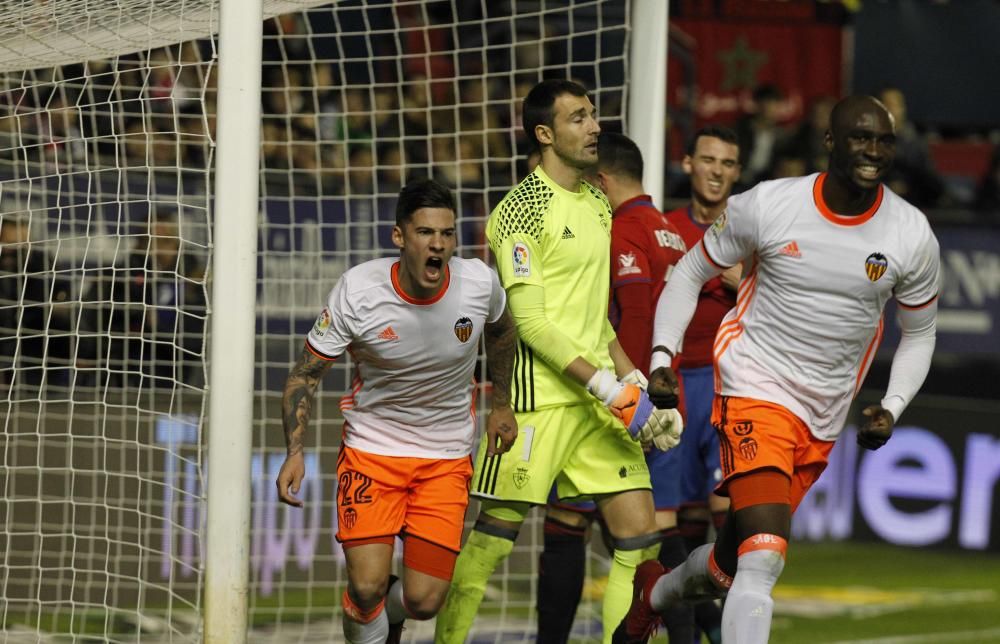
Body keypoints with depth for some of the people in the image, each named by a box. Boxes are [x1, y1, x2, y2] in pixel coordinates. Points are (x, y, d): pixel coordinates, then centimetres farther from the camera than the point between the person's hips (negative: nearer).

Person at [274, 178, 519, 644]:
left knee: (423, 601, -5)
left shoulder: (479, 283, -14)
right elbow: (305, 373, -10)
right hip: (371, 446, -1)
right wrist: (295, 451, -22)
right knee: (367, 586, -16)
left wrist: (501, 404, 17)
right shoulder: (357, 291, -19)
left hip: (447, 456, 2)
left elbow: (500, 330, 12)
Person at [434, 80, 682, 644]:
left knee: (639, 535, 0)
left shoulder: (598, 205, 15)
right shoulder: (522, 209, -9)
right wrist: (609, 389, -17)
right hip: (539, 395, -7)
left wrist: (634, 381, 10)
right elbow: (531, 324, -14)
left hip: (599, 395, 7)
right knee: (495, 535, -4)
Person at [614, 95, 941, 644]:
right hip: (755, 392, -4)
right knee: (764, 557, -22)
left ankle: (653, 591, 47)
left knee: (729, 566, 15)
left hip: (822, 424, 4)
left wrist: (892, 408, -5)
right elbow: (691, 273, 6)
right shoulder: (766, 206, -10)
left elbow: (919, 333, 11)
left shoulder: (913, 237, -5)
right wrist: (661, 357, -6)